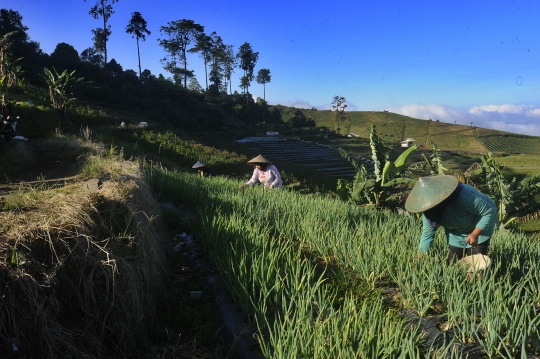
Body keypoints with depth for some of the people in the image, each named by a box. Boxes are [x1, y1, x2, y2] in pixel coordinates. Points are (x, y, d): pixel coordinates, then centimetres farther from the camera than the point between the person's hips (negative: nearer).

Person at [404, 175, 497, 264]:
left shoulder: (463, 198, -41)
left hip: (480, 227, -5)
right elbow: (427, 234, -12)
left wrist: (475, 234, -32)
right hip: (457, 232, 5)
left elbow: (490, 211, -29)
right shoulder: (429, 211, -20)